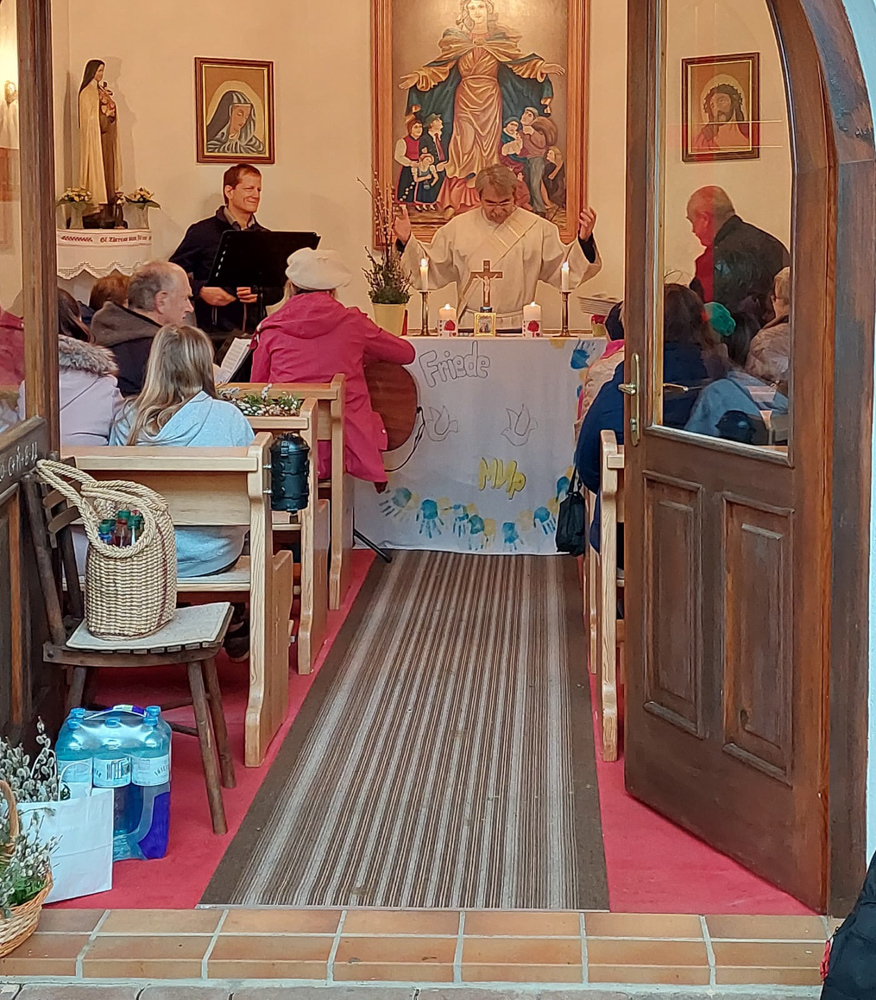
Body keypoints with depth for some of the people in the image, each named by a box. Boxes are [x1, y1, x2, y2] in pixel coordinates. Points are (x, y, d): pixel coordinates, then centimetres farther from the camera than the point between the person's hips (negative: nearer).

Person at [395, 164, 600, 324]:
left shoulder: (538, 228, 8)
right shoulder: (458, 227, 11)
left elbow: (564, 272, 10)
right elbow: (433, 271, 16)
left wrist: (583, 241, -4)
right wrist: (407, 242, 5)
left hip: (518, 329, -1)